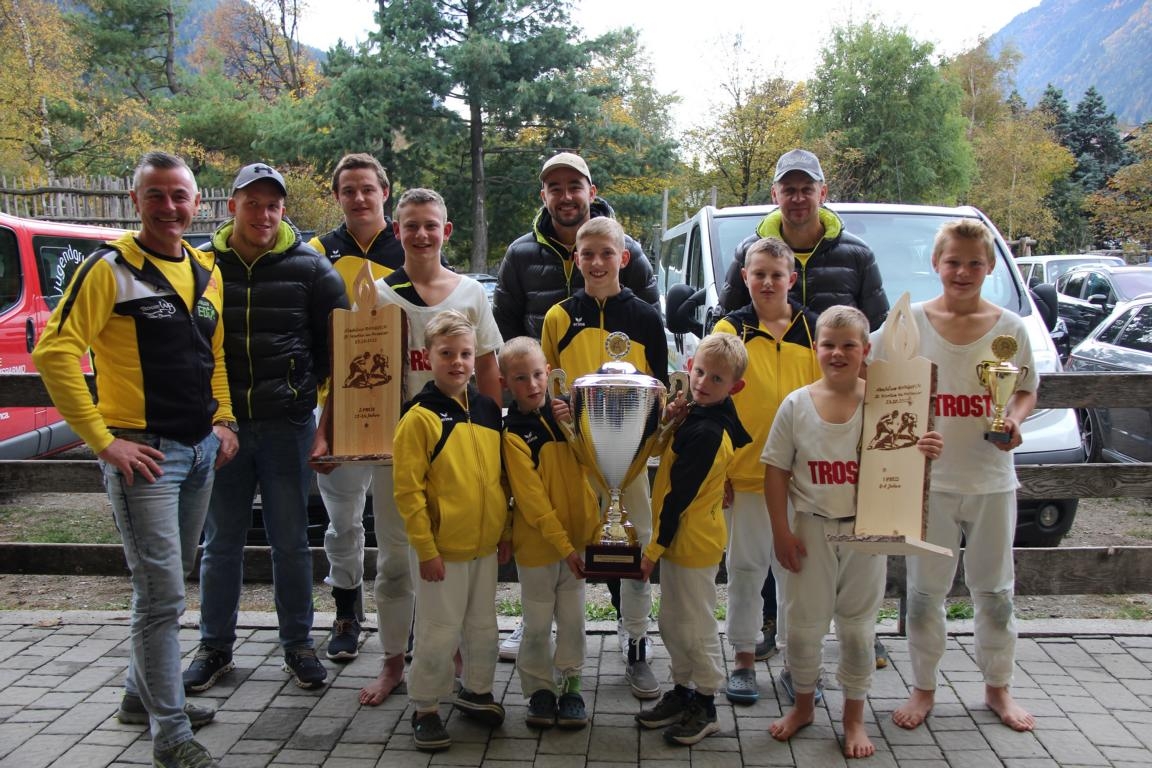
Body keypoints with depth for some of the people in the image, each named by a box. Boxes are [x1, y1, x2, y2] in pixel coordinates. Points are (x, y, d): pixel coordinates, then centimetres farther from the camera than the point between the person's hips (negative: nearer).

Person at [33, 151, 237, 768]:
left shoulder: (206, 272, 11)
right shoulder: (109, 268, -10)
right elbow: (53, 353, -16)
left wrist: (222, 421, 11)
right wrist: (103, 441, -18)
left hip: (200, 449, 7)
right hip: (143, 451, -7)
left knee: (168, 583, 18)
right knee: (161, 596, -5)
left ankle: (142, 694, 36)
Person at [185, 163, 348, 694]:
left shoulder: (309, 267, 1)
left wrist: (327, 412, 2)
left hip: (288, 424, -1)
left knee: (291, 541, 8)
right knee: (221, 542, 12)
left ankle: (297, 645, 23)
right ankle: (215, 647, 27)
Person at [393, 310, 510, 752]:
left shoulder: (488, 409, 4)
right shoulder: (420, 416, -13)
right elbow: (408, 490, -15)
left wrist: (504, 531, 10)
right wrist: (425, 548, -15)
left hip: (485, 544, 6)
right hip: (441, 548, -6)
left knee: (483, 626, 18)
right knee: (439, 632, 5)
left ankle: (476, 691, 38)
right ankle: (425, 708, 23)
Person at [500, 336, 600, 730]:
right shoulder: (513, 435, -14)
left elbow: (586, 471, 9)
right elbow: (532, 499, -16)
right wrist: (563, 546, -16)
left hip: (576, 538, 4)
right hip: (537, 544, -4)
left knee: (573, 617, 14)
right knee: (538, 623, 10)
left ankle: (570, 684, 29)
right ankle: (539, 688, 27)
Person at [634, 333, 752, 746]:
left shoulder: (704, 431, -25)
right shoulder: (711, 417, 2)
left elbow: (679, 496, -22)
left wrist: (655, 546, -15)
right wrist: (671, 419, 4)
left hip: (691, 541, -9)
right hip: (681, 539, 9)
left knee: (695, 627, 7)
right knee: (673, 624, 21)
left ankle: (705, 707, 24)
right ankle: (682, 690, 36)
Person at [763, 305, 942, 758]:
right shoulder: (797, 404, -4)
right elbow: (776, 470, -2)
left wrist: (925, 452, -24)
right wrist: (781, 531, -6)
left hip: (866, 529, 0)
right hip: (812, 529, 1)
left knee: (858, 626, 13)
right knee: (804, 623, 10)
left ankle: (854, 717, 30)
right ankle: (804, 704, 34)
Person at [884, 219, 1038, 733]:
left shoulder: (1009, 327, 1)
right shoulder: (912, 320, -2)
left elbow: (1026, 391, 10)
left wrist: (1013, 420, -11)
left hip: (992, 480, 1)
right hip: (928, 478, -1)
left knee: (995, 590, 13)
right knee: (925, 590, 7)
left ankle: (998, 688, 32)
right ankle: (923, 689, 24)